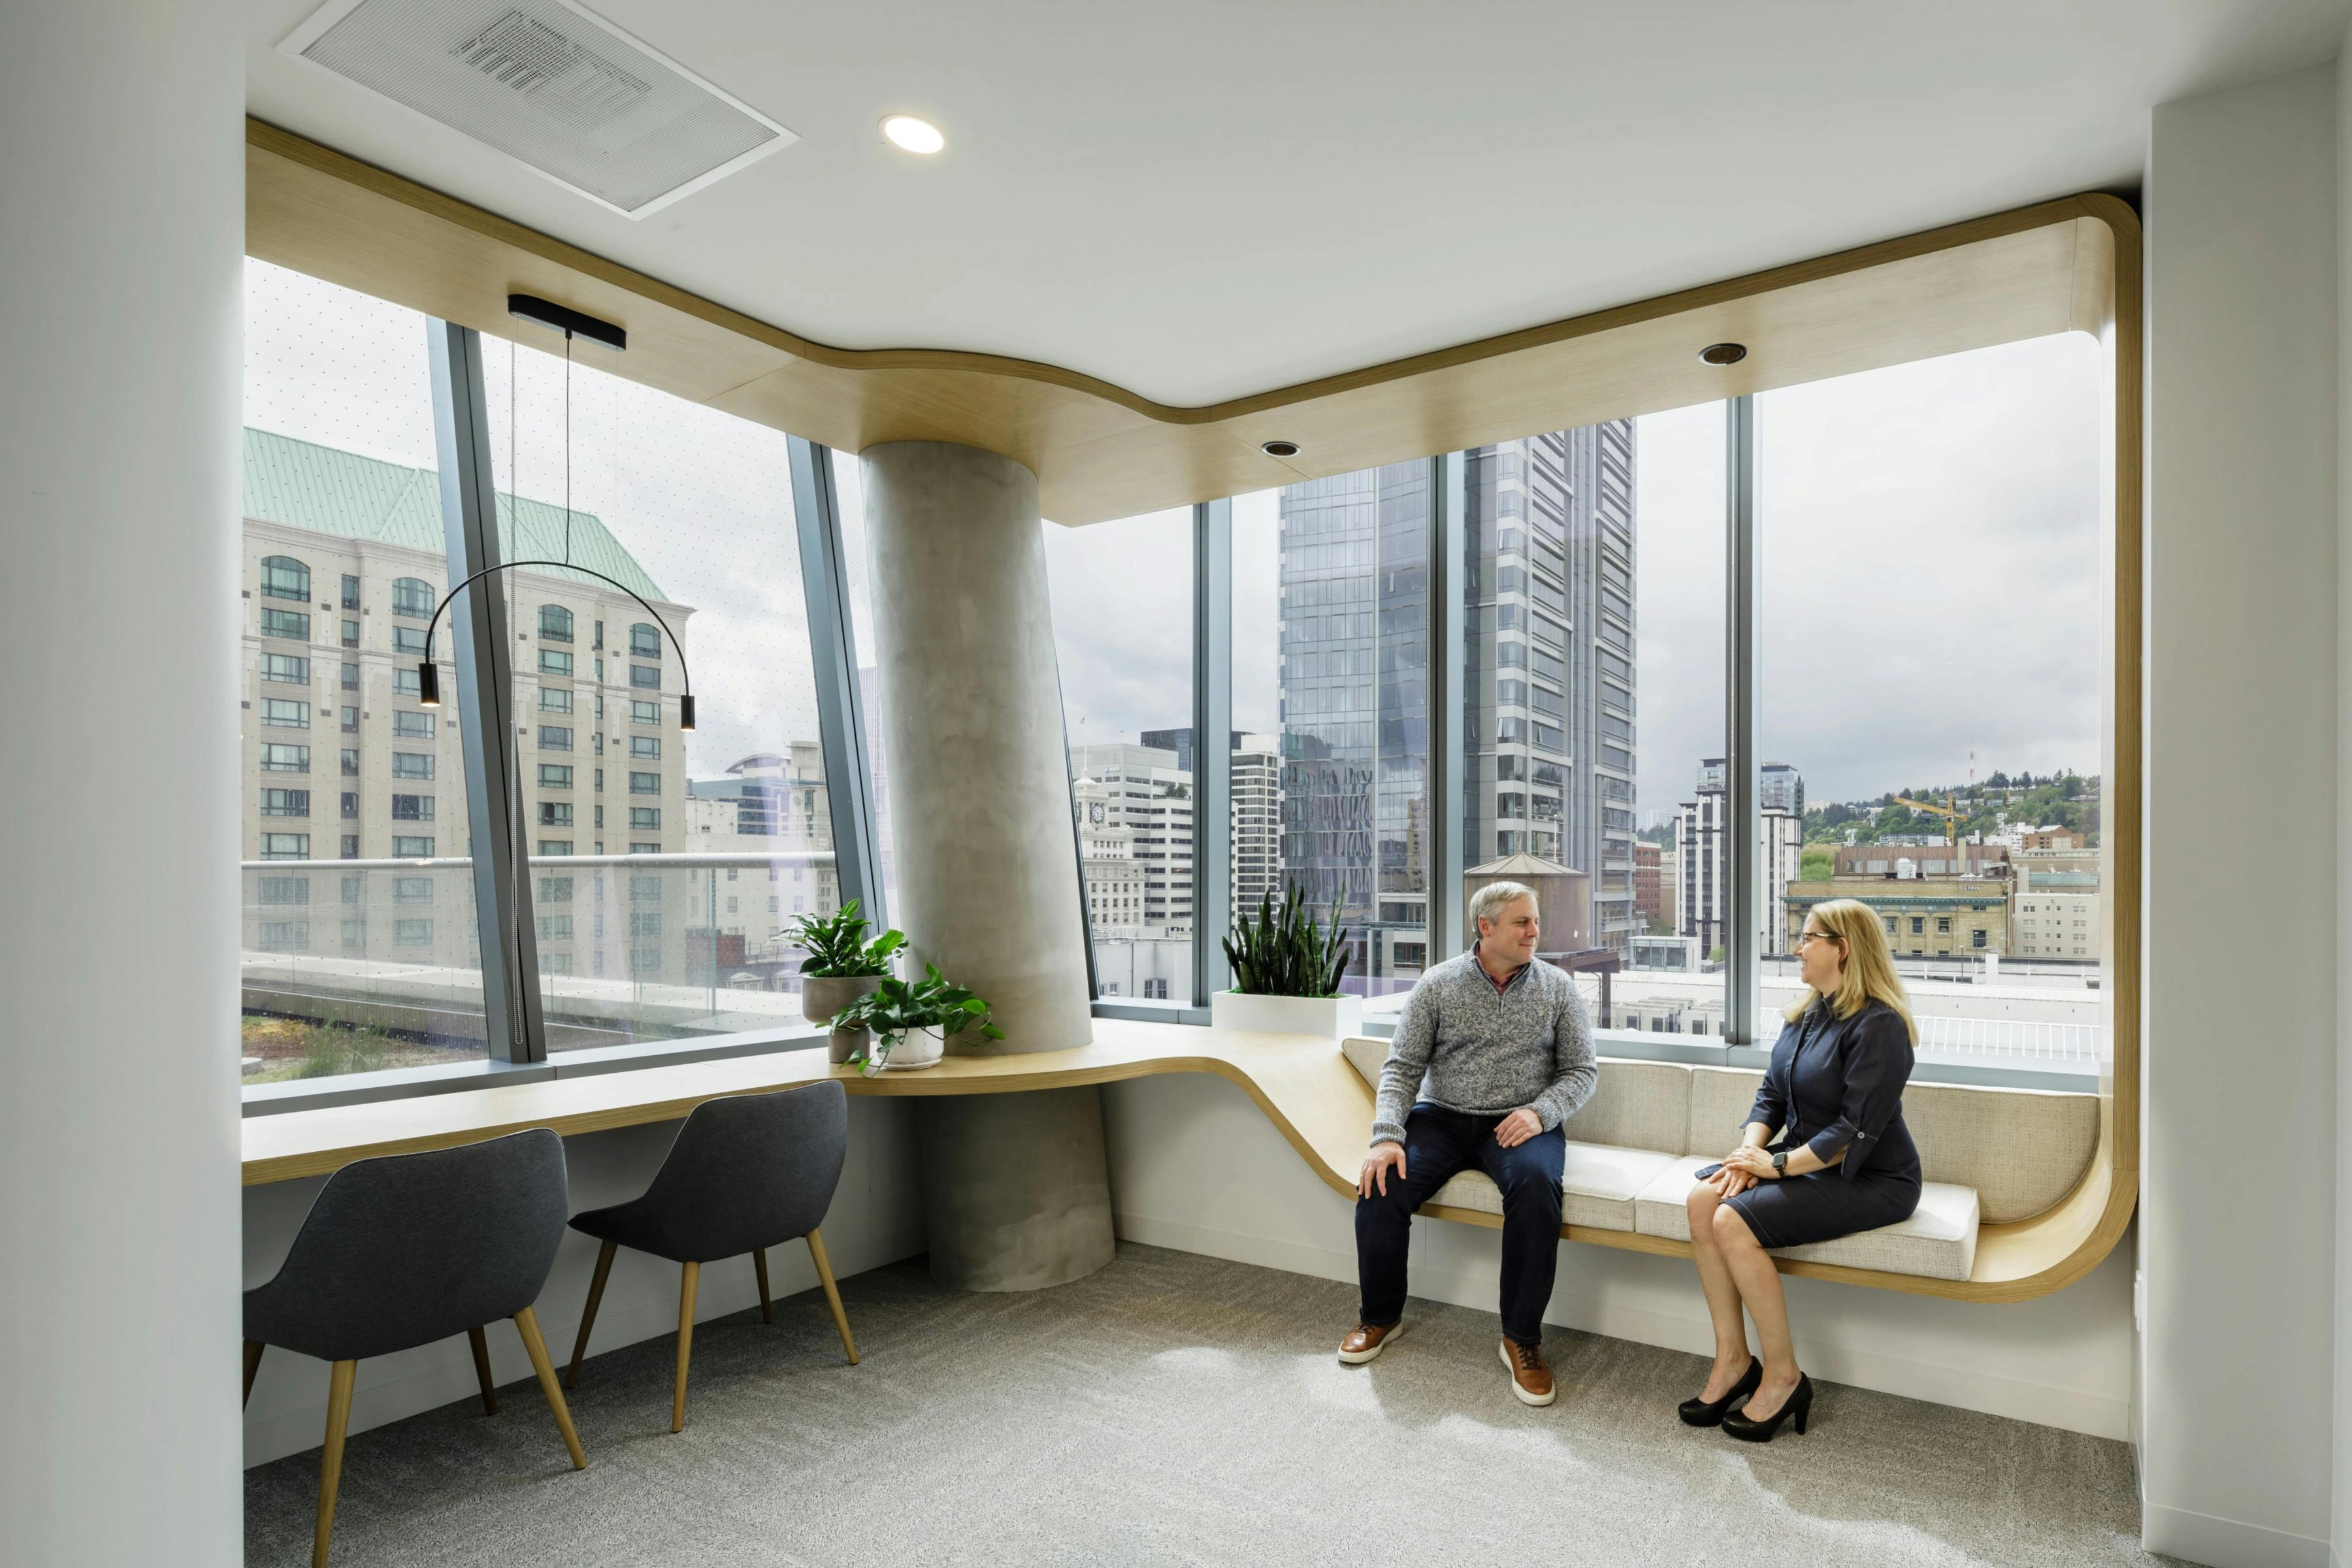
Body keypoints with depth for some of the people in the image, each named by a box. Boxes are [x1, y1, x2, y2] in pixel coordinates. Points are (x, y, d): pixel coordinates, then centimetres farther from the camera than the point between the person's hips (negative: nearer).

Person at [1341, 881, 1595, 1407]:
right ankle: (1381, 1315, 3)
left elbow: (1582, 1070, 4)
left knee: (1536, 1185, -34)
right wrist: (1387, 1136, -17)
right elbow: (1402, 1066, -2)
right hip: (1442, 1117, 1)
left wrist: (1539, 1112, -16)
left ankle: (1522, 1339, -17)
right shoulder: (1438, 984, 0)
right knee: (1382, 1183, -24)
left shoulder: (1557, 987, 3)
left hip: (1520, 1123, 0)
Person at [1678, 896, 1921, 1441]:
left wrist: (1779, 1164, -20)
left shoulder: (1878, 1025, -18)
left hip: (1872, 1179, -8)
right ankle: (1733, 1359, -7)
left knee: (1733, 1222, -26)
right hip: (1806, 1161, 8)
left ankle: (1783, 1376, -8)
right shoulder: (1808, 1013, 11)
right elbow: (1772, 1094, 11)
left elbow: (1856, 1133, -22)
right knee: (1702, 1198, -15)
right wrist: (1750, 1150, -6)